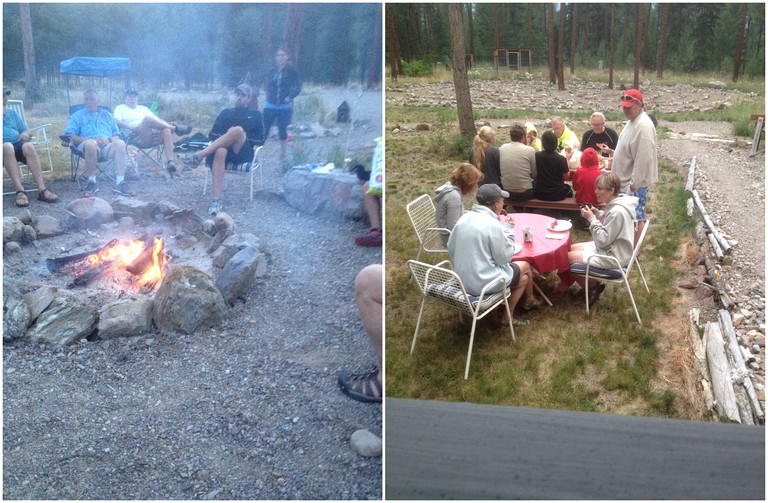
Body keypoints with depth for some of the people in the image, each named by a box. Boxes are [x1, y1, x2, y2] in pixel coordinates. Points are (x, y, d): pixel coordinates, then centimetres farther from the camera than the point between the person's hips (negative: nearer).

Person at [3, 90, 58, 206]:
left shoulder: (12, 113, 27)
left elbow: (27, 131, 21)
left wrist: (25, 134, -3)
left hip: (18, 144, 3)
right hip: (4, 147, -3)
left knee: (28, 146, -33)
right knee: (8, 146, -39)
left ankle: (42, 190, -41)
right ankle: (20, 191, -45)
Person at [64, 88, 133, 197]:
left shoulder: (107, 115, 29)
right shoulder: (77, 116, 22)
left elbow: (117, 135, 20)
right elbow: (69, 135, 6)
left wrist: (108, 139, -5)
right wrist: (88, 139, -10)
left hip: (107, 146, 2)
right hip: (87, 147, -2)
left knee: (120, 143, -33)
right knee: (91, 143, -40)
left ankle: (120, 182, -38)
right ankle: (92, 183, -31)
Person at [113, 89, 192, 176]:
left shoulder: (143, 108, 34)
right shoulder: (120, 108, 22)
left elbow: (158, 120, 26)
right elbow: (117, 122, 2)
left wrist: (167, 124, 3)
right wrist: (132, 127, -16)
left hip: (152, 135, 4)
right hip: (136, 137, -4)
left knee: (166, 131, -28)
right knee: (147, 118, -32)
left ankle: (170, 163, -38)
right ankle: (176, 128, -25)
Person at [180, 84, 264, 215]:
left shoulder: (255, 115, 19)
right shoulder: (225, 113, 25)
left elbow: (260, 140, 9)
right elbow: (212, 135, 16)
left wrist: (242, 137, -6)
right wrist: (225, 138, -5)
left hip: (243, 152, -1)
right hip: (225, 150, 1)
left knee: (238, 130, -34)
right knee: (220, 151, -39)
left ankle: (199, 156, -37)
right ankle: (217, 199, -48)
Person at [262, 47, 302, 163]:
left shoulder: (292, 71, -5)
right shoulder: (272, 71, 5)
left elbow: (298, 87, -2)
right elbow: (266, 83, 20)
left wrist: (290, 96, -11)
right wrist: (269, 94, 8)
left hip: (285, 106, -3)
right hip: (270, 105, 3)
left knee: (283, 130, 6)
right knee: (264, 128, -3)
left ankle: (282, 155, 19)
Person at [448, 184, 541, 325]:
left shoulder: (464, 218, -1)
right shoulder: (492, 224, -23)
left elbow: (451, 248, 7)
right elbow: (504, 258, -14)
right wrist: (508, 229, -3)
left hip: (463, 280, 7)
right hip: (483, 283, -7)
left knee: (523, 278, 24)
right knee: (525, 266, 20)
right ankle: (530, 300, 46)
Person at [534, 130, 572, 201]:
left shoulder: (536, 156, -13)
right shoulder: (561, 159, -19)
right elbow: (566, 177, -5)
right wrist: (567, 160, 2)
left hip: (540, 195, 1)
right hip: (557, 195, -1)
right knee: (568, 188, 32)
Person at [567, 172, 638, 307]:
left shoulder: (617, 212, -30)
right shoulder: (616, 203, 0)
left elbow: (603, 240, -27)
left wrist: (592, 219, -23)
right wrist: (597, 214, -1)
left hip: (613, 256, -10)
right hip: (609, 247, 10)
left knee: (568, 258, -6)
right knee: (570, 249, 14)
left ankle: (592, 288, 13)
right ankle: (593, 284, 17)